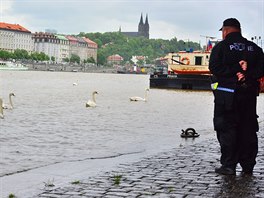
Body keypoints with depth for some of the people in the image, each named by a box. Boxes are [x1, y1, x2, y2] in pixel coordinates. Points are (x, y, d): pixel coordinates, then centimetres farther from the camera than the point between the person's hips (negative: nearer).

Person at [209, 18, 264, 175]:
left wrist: (234, 72, -12)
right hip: (249, 93, 4)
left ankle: (229, 165, -2)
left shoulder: (221, 47, -1)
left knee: (226, 129, 0)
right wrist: (247, 75, -8)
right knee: (248, 130, 10)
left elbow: (214, 67, -13)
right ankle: (248, 166, 14)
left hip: (226, 94, -4)